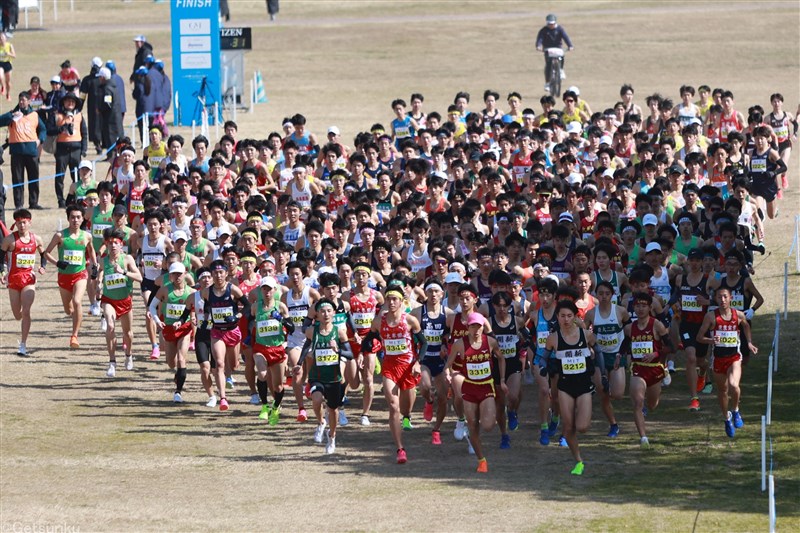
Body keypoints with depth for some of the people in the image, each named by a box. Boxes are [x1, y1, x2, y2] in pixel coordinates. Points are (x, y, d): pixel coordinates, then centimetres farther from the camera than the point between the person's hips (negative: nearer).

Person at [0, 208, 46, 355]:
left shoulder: (36, 239, 2)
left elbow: (43, 253, 18)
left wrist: (43, 267, 1)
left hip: (29, 278, 0)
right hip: (13, 278, 0)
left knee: (26, 312, -13)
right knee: (17, 315, 8)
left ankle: (23, 345, -10)